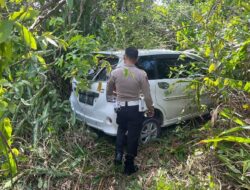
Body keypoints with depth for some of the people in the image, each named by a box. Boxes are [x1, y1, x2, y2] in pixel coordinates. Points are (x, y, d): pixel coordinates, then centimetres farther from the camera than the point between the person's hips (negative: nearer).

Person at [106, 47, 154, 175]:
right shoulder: (141, 74, -13)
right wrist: (151, 109, 8)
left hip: (121, 108, 2)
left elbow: (108, 92, 6)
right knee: (133, 136, 12)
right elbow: (147, 96, -10)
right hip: (135, 109, -2)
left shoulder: (115, 73, -7)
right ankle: (129, 166, 24)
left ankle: (118, 154, 16)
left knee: (121, 130, 30)